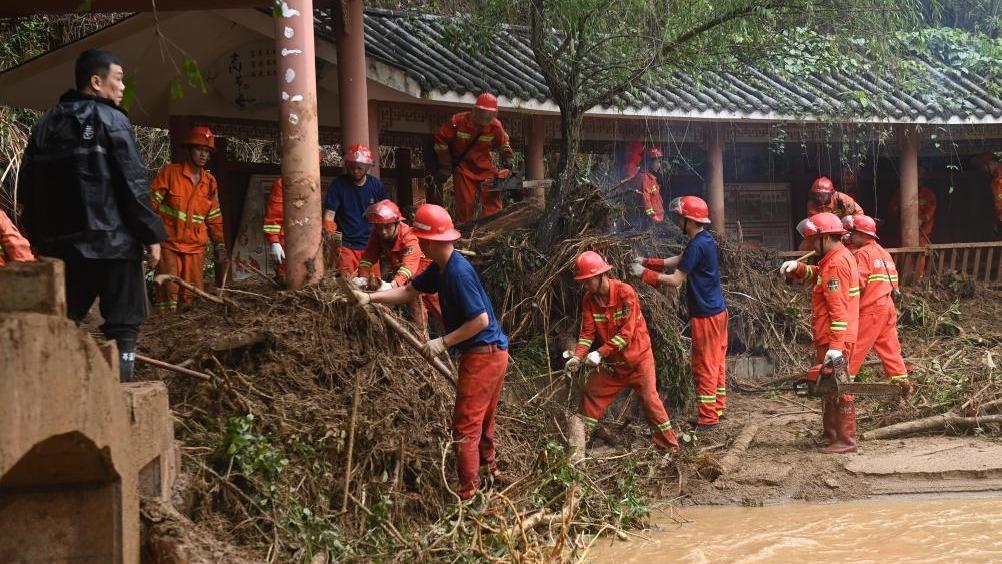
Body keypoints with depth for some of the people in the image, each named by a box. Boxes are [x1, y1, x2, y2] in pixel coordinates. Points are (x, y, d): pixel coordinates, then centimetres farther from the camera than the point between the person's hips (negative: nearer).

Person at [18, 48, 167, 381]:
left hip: (61, 244, 6)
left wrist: (39, 237, 20)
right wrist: (151, 234, -5)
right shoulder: (111, 120, -6)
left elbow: (27, 188, 14)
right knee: (123, 324, 0)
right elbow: (134, 183, -11)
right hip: (112, 241, -6)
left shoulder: (45, 124, 12)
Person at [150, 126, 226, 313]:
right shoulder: (170, 172, -4)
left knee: (192, 295, 5)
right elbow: (151, 203, -4)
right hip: (169, 244, -4)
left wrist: (220, 248, 13)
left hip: (196, 247, 5)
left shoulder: (210, 182, 10)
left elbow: (214, 219, 16)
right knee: (168, 292, -11)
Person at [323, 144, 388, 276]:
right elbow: (329, 214, -9)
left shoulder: (376, 185, 4)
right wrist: (329, 233, -27)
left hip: (370, 245, 3)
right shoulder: (338, 185, -4)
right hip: (346, 246, -3)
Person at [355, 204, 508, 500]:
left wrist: (444, 342, -19)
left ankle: (468, 493, 3)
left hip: (484, 355, -10)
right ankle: (489, 467, 40)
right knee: (482, 420, 25)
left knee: (465, 426, -3)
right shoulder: (441, 268, 5)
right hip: (491, 353, 10)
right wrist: (369, 297, 7)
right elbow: (409, 291, 16)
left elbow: (481, 320, -26)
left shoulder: (459, 273, -26)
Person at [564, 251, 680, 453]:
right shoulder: (589, 299, -6)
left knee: (649, 398, -10)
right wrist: (577, 356, -24)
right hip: (611, 361, 6)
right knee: (591, 393, 7)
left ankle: (669, 446, -4)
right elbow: (587, 332, -7)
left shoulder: (625, 292, -24)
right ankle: (581, 440, 22)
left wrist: (600, 353, -33)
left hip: (637, 356, -6)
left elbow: (627, 332, -28)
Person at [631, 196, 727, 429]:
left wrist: (644, 273, -12)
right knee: (716, 361, 17)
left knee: (704, 365, -3)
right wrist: (647, 262, 11)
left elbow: (675, 279, -21)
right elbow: (677, 261, 17)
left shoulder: (697, 246, -23)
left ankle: (707, 417, 2)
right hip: (717, 310, 10)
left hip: (705, 315, -10)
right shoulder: (705, 240, 8)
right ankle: (718, 407, 26)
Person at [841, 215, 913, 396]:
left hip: (869, 310, -8)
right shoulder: (884, 253, 17)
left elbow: (857, 284, -19)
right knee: (889, 346, 11)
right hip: (888, 307, 8)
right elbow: (893, 281, 15)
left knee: (856, 346, -3)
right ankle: (901, 380, 10)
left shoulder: (862, 254, -10)